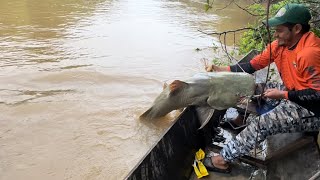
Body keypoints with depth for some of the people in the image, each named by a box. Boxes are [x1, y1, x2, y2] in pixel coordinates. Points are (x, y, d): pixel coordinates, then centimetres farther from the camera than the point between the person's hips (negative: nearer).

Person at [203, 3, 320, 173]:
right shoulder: (280, 44, -4)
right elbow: (252, 65, -2)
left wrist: (283, 95, -23)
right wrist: (221, 69, -9)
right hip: (292, 93, 9)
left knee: (261, 124, -20)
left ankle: (223, 159, -9)